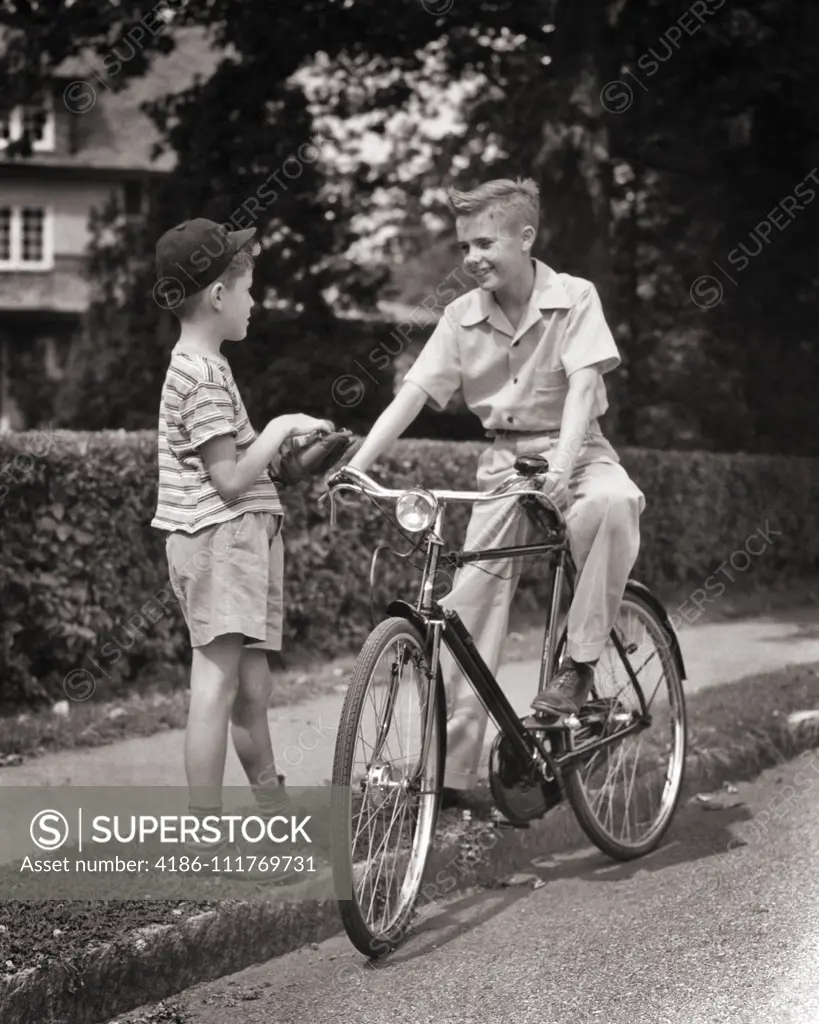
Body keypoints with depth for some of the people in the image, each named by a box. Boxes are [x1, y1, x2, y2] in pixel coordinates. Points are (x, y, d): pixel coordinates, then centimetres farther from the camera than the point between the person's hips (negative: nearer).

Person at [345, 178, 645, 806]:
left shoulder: (574, 298, -9)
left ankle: (579, 663, -24)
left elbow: (583, 383, -20)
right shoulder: (463, 316, 0)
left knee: (614, 501, -38)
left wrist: (562, 466, -36)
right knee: (470, 602, -9)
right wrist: (357, 464, -18)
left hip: (575, 453, -3)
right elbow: (414, 393, -5)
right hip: (504, 461, 3)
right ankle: (452, 764, -4)